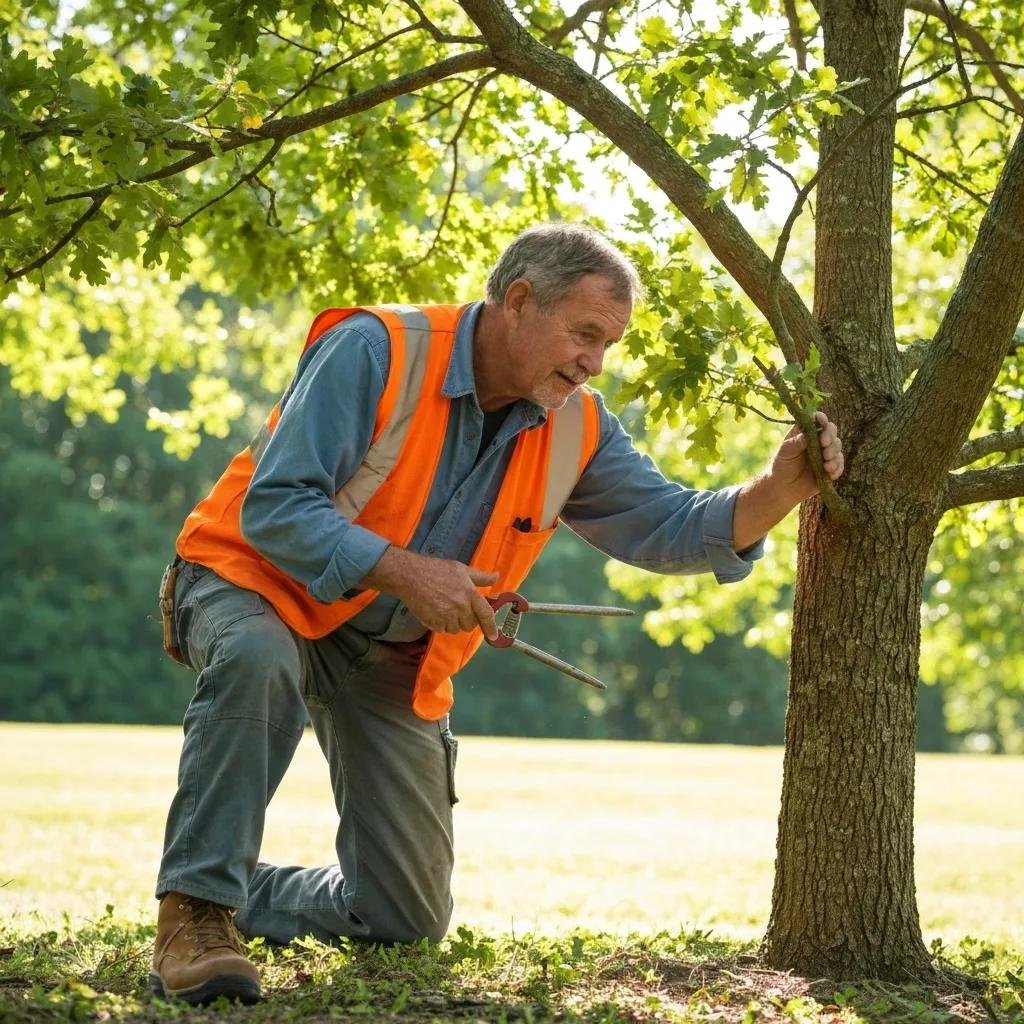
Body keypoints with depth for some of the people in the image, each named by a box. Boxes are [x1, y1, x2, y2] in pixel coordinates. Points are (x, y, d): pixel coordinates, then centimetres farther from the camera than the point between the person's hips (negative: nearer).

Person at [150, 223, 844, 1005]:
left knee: (408, 919, 4)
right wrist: (403, 570, -38)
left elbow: (674, 528, -7)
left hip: (391, 655, 5)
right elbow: (274, 508, -27)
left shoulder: (577, 429, -5)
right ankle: (196, 911, -31)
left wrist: (780, 488, -24)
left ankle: (241, 897, 31)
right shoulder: (375, 353, -23)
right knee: (261, 659, -44)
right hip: (260, 583, -5)